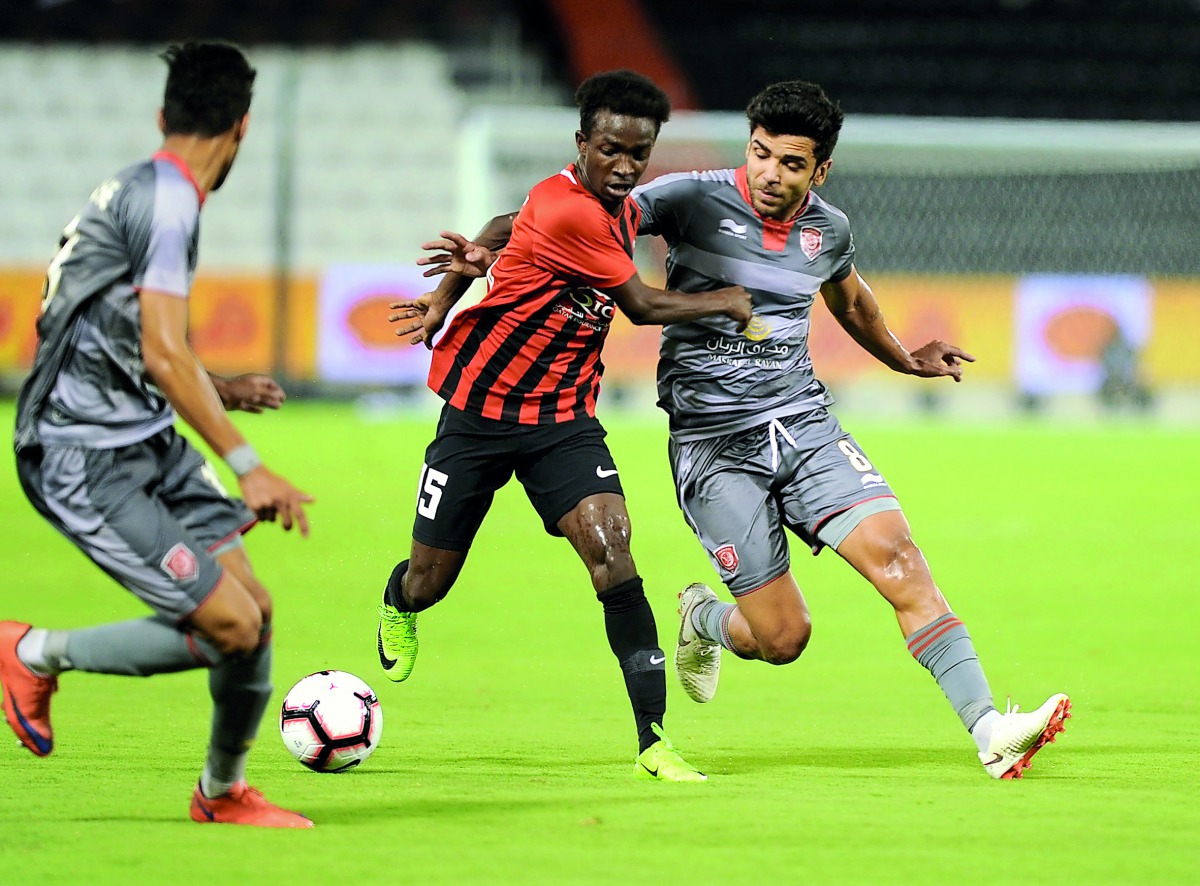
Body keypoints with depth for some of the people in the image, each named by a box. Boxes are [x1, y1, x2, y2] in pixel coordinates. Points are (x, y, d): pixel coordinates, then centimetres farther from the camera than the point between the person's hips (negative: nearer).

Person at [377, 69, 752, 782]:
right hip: (479, 410, -5)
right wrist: (729, 302, -1)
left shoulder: (621, 208, 2)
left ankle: (653, 742, -21)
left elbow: (504, 228, 17)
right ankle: (399, 603, 48)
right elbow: (644, 307, -14)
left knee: (612, 552, -18)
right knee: (429, 584, 7)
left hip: (565, 420, 5)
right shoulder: (566, 212, -25)